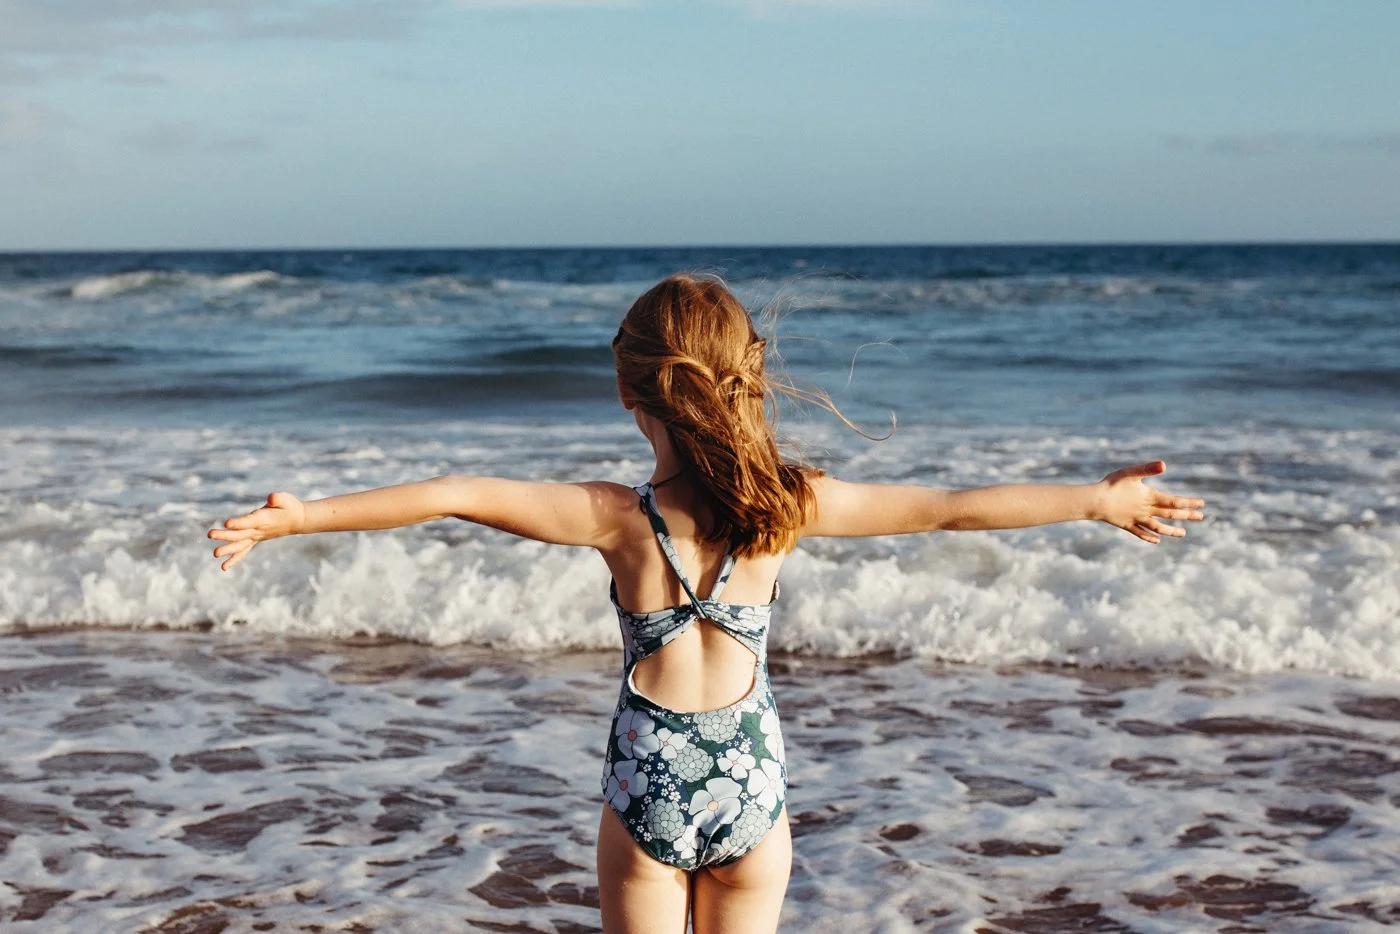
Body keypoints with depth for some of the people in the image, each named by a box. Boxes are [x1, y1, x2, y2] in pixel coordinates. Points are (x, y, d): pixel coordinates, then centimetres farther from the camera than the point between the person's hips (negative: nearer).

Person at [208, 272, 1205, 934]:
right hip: (753, 788, 2)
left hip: (648, 791, -1)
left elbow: (459, 495, -21)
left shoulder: (618, 519, -15)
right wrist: (1102, 499, 5)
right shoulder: (789, 504, -10)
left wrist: (300, 516, -17)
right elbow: (953, 507, -4)